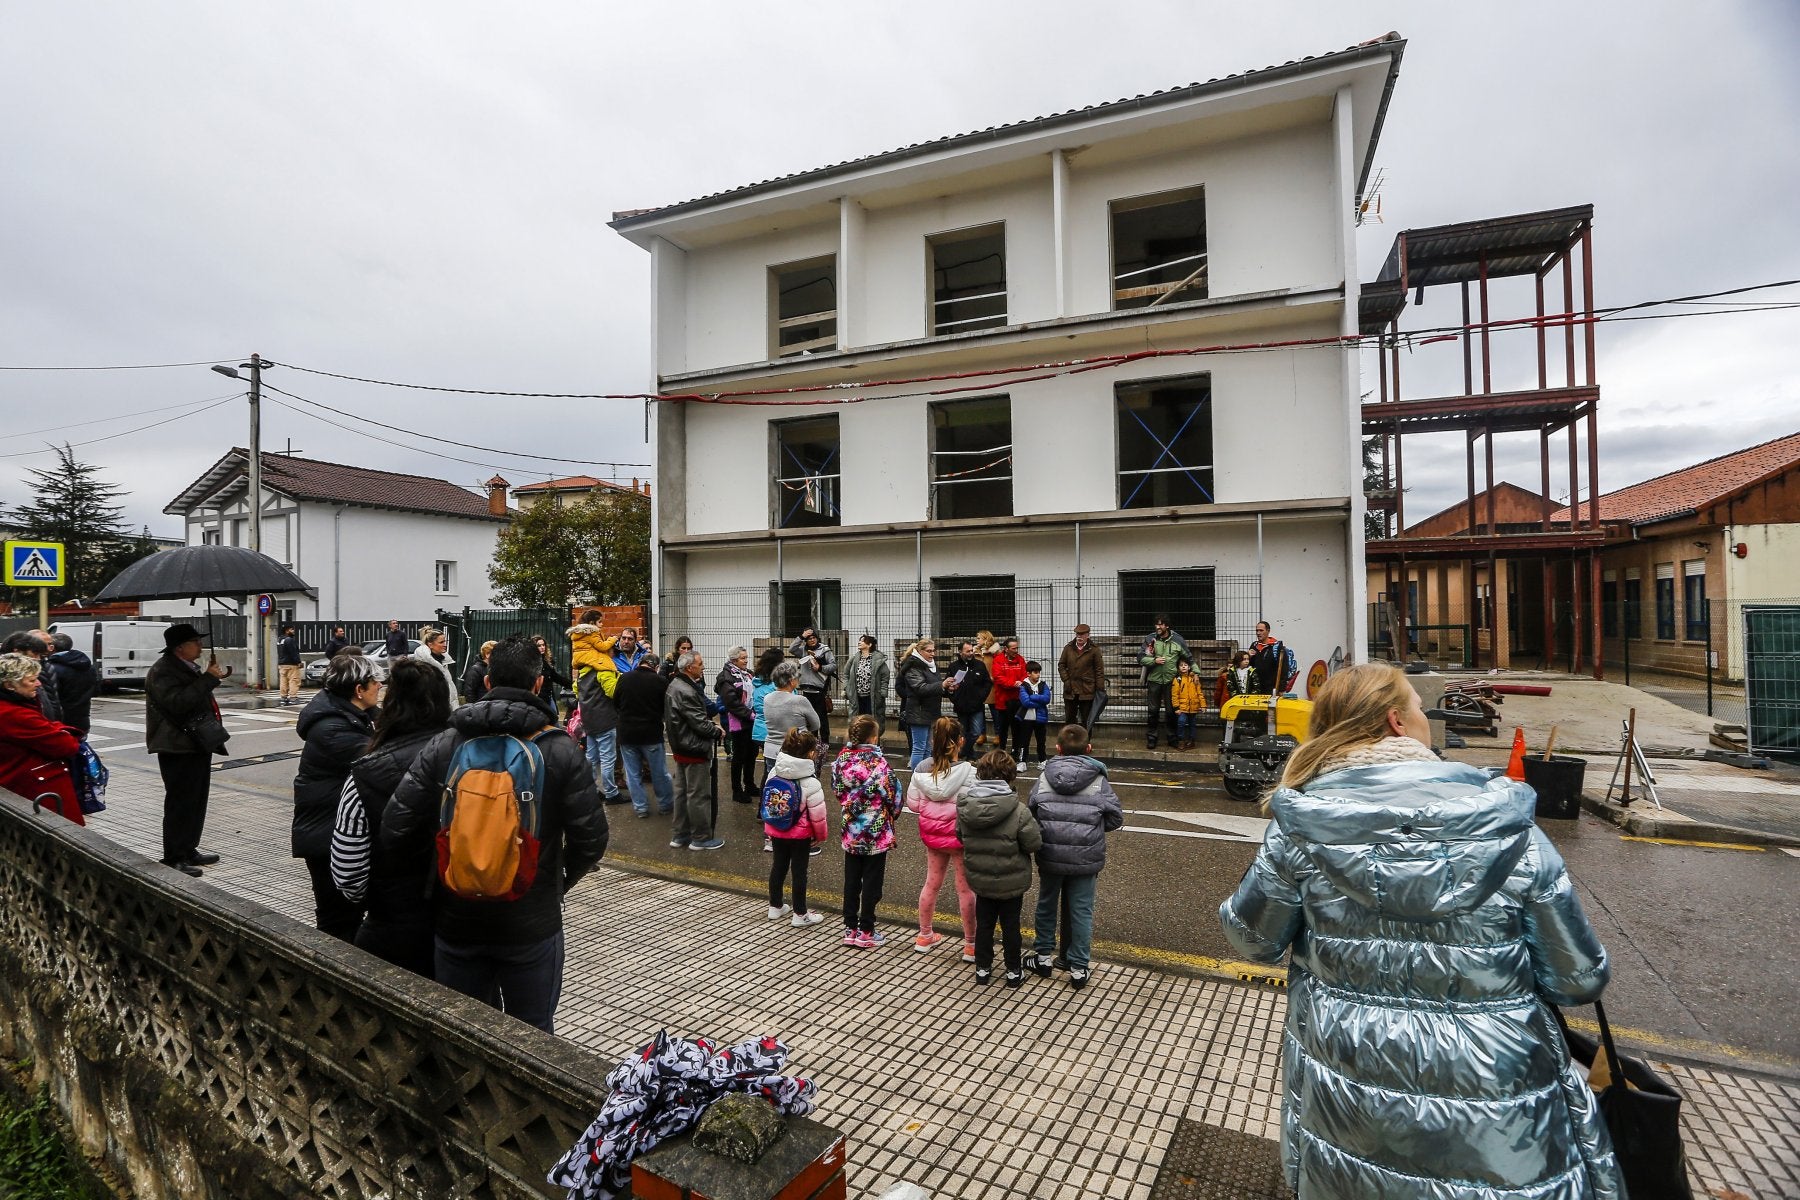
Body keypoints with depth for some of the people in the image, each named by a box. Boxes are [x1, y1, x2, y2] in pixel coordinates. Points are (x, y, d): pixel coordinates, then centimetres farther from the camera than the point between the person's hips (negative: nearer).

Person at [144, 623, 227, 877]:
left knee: (197, 801, 15)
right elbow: (178, 701, -29)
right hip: (178, 748, -10)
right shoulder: (162, 671, -14)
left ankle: (189, 850, 25)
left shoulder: (190, 667, 16)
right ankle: (173, 859, 3)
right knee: (180, 803, -5)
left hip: (197, 745, 10)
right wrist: (208, 678, -26)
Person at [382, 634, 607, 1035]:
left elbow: (395, 830, -10)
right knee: (534, 1034, 16)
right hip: (532, 923, -2)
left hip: (457, 919, 2)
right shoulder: (560, 751, -12)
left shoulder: (443, 746, -7)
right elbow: (591, 839, -14)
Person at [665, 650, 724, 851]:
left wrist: (711, 723, 4)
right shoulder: (686, 692, -25)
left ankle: (680, 834, 28)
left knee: (682, 791, 17)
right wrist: (718, 731, -7)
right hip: (695, 750, -10)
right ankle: (701, 838, 12)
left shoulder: (674, 685, 7)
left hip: (680, 747, 10)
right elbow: (700, 723, -24)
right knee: (699, 795, 2)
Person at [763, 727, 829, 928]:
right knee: (799, 871, 7)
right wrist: (821, 834, 1)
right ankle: (800, 915, 18)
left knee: (778, 866, 19)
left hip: (776, 831, 5)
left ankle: (775, 907, 34)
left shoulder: (774, 774, -5)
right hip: (800, 834, -5)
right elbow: (817, 813, -17)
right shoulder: (809, 781, -22)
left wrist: (768, 829, 19)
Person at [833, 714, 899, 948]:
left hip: (851, 831, 5)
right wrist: (893, 814, 7)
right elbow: (892, 795, -13)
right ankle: (866, 933, 16)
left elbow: (837, 790, 6)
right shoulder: (877, 762, -20)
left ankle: (850, 929, 24)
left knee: (851, 880, 15)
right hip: (876, 832, -5)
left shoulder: (842, 759, -5)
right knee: (872, 882, 8)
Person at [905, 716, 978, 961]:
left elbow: (912, 804, -2)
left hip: (932, 834, 5)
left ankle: (924, 936, 37)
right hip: (960, 836, -5)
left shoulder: (922, 769, -9)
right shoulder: (969, 772, -23)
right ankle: (971, 945, 22)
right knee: (966, 889, 10)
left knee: (931, 883, 21)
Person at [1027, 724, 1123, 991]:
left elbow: (1029, 813, -2)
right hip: (1085, 859, -1)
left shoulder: (1044, 779, -6)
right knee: (1081, 911, 11)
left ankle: (1044, 956, 31)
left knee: (1046, 904, 20)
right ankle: (1079, 968, 18)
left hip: (1049, 856, 1)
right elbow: (1115, 817, -2)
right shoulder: (1098, 781, -9)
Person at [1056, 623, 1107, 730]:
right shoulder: (1068, 648, 6)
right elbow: (1061, 665, 8)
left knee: (1086, 721, 6)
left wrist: (1100, 689, -8)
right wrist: (1066, 681, -4)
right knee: (1069, 719, 10)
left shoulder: (1094, 650, -3)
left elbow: (1099, 670, -4)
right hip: (1070, 690, 3)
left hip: (1087, 692, -3)